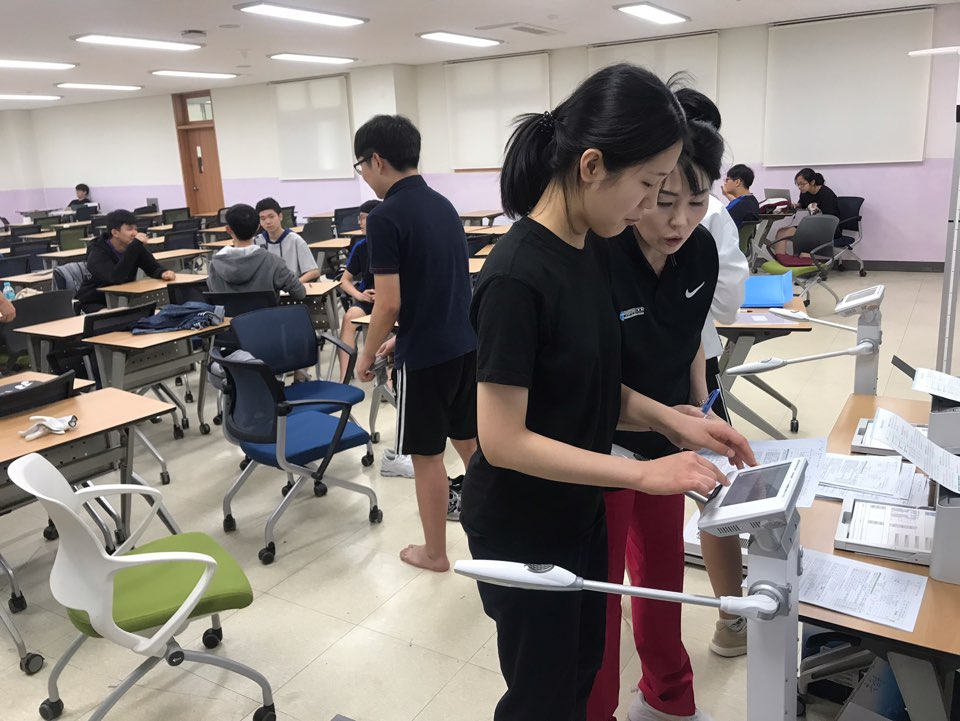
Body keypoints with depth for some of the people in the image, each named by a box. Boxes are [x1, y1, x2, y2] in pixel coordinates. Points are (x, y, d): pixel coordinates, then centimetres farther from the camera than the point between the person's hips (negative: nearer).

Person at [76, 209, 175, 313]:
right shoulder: (97, 253, -21)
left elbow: (154, 268, -2)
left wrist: (163, 273, -29)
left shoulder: (136, 247, -2)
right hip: (96, 303, -6)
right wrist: (135, 245, -39)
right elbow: (117, 278, -37)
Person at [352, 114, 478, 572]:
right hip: (467, 343, 8)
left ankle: (434, 552, 22)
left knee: (427, 454, 7)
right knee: (469, 439, 21)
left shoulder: (385, 216, -16)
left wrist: (367, 355, -3)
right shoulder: (443, 205, 9)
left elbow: (389, 303, -19)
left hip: (426, 355, -7)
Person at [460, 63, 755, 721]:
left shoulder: (584, 252, -1)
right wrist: (644, 473, -25)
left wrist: (671, 420, -5)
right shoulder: (517, 277, -27)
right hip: (521, 530, -8)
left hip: (581, 512, 8)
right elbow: (503, 440, -26)